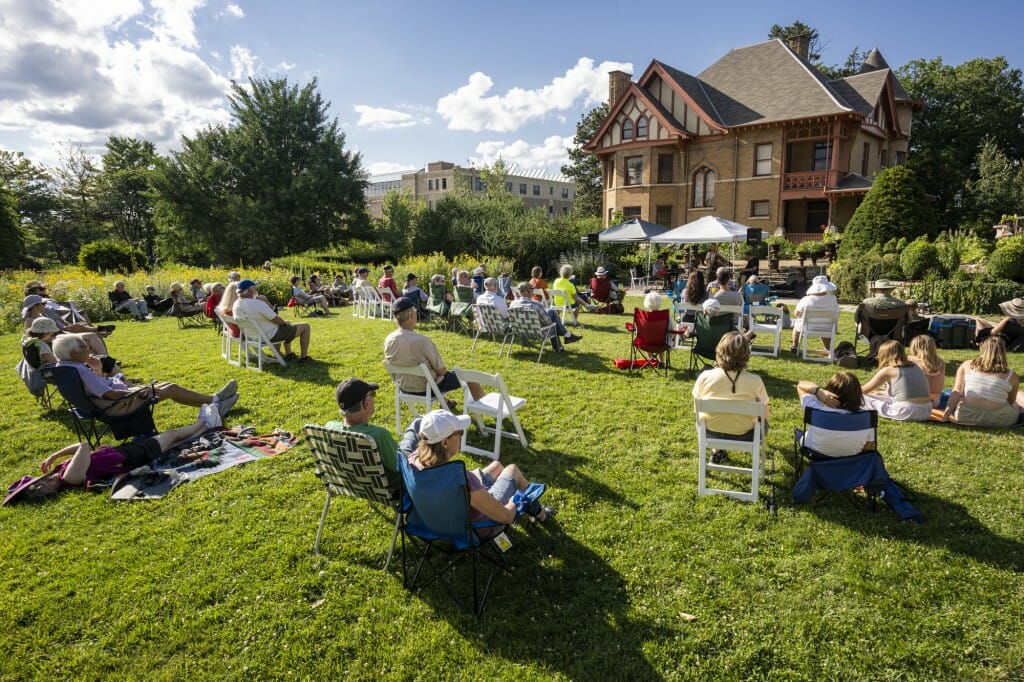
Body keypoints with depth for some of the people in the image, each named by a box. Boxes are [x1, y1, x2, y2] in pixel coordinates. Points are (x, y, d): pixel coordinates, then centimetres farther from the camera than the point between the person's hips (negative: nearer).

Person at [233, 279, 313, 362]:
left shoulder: (236, 305, -3)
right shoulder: (258, 303, -30)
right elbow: (277, 320, -21)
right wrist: (285, 323, 1)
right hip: (271, 336, -9)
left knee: (286, 324, 34)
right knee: (305, 327, 3)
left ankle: (288, 354, 36)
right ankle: (303, 357, 10)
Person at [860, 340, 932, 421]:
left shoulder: (887, 370, -2)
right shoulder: (915, 366, 15)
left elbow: (863, 391, 6)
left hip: (906, 412, -6)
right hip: (926, 412, 6)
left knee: (864, 397, 3)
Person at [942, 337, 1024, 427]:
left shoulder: (966, 366, 0)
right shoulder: (1012, 376, -2)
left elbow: (957, 392, -2)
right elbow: (1010, 402, 7)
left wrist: (947, 412, 1)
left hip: (967, 417, 1)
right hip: (998, 420, 0)